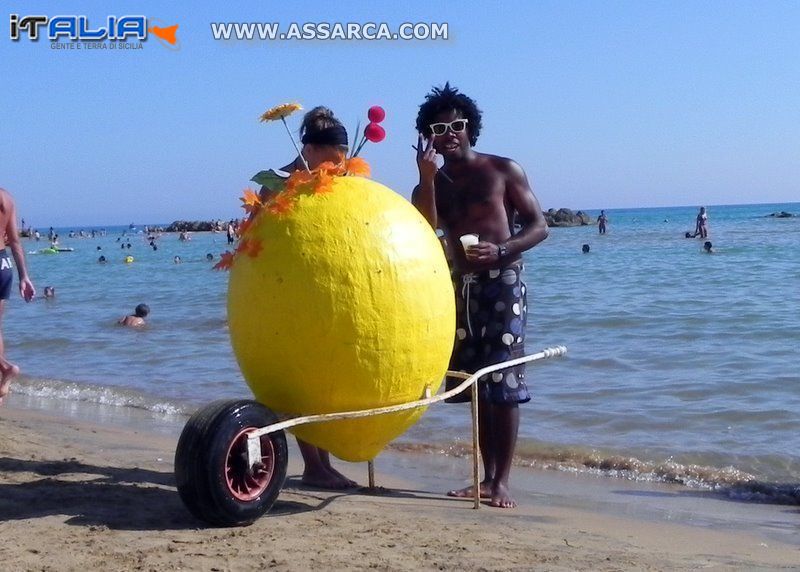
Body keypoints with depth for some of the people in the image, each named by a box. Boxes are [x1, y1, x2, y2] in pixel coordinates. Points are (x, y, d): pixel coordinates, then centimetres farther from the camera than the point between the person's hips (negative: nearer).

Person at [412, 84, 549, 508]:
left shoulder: (503, 170, 4)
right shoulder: (431, 185, 14)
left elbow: (539, 227, 0)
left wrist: (501, 251, -17)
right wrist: (427, 177, -10)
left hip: (501, 282, -4)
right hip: (459, 285, 4)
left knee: (503, 383, -10)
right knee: (475, 385, 5)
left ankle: (501, 481, -8)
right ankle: (487, 477, 13)